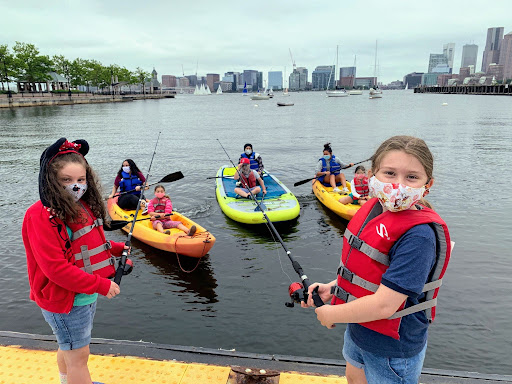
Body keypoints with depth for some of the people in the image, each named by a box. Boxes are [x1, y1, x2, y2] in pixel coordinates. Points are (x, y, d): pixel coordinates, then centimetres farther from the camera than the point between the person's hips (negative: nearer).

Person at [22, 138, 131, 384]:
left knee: (69, 348, 28)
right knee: (78, 356, 7)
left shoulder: (82, 206, 4)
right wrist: (101, 285, -25)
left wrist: (116, 249, 5)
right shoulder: (41, 216, -24)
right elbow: (56, 269, -28)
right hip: (63, 300, -8)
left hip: (87, 294, 8)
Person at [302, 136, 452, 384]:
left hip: (392, 350, -7)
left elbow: (384, 305, -33)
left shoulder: (419, 235, -32)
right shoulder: (373, 208, -7)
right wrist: (332, 288, -4)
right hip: (358, 328, 7)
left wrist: (331, 314, -20)